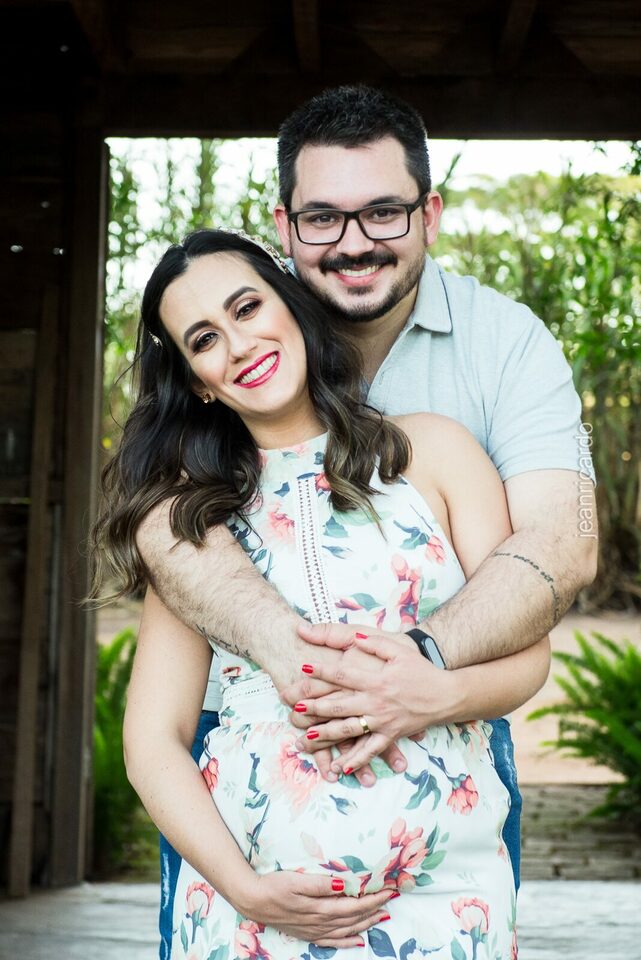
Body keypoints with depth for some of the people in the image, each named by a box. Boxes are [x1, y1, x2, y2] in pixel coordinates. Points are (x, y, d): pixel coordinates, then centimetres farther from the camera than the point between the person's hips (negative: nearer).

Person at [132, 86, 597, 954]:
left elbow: (560, 546, -19)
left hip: (447, 727, 0)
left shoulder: (508, 342, -7)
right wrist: (286, 647, -39)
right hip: (245, 717, 0)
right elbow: (166, 518, -20)